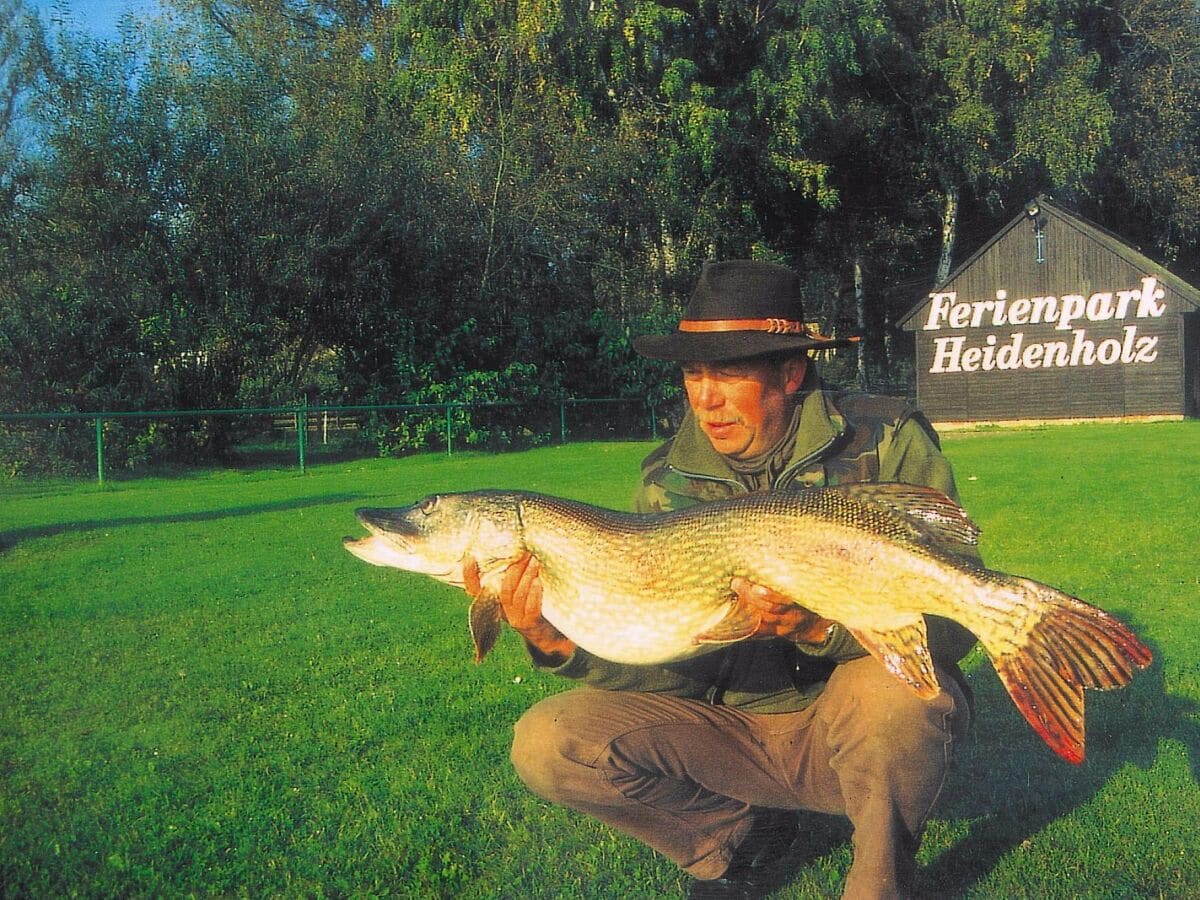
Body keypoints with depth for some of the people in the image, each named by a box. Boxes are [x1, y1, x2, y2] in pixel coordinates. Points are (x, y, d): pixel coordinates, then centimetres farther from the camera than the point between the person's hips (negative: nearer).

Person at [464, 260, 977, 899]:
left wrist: (822, 625, -36)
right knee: (546, 743, -15)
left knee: (892, 693, -37)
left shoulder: (889, 444, -13)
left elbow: (952, 622, -18)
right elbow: (673, 665, -8)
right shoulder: (669, 481, -3)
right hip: (733, 726, 4)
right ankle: (737, 837, 9)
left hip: (860, 730, -3)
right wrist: (561, 643, -27)